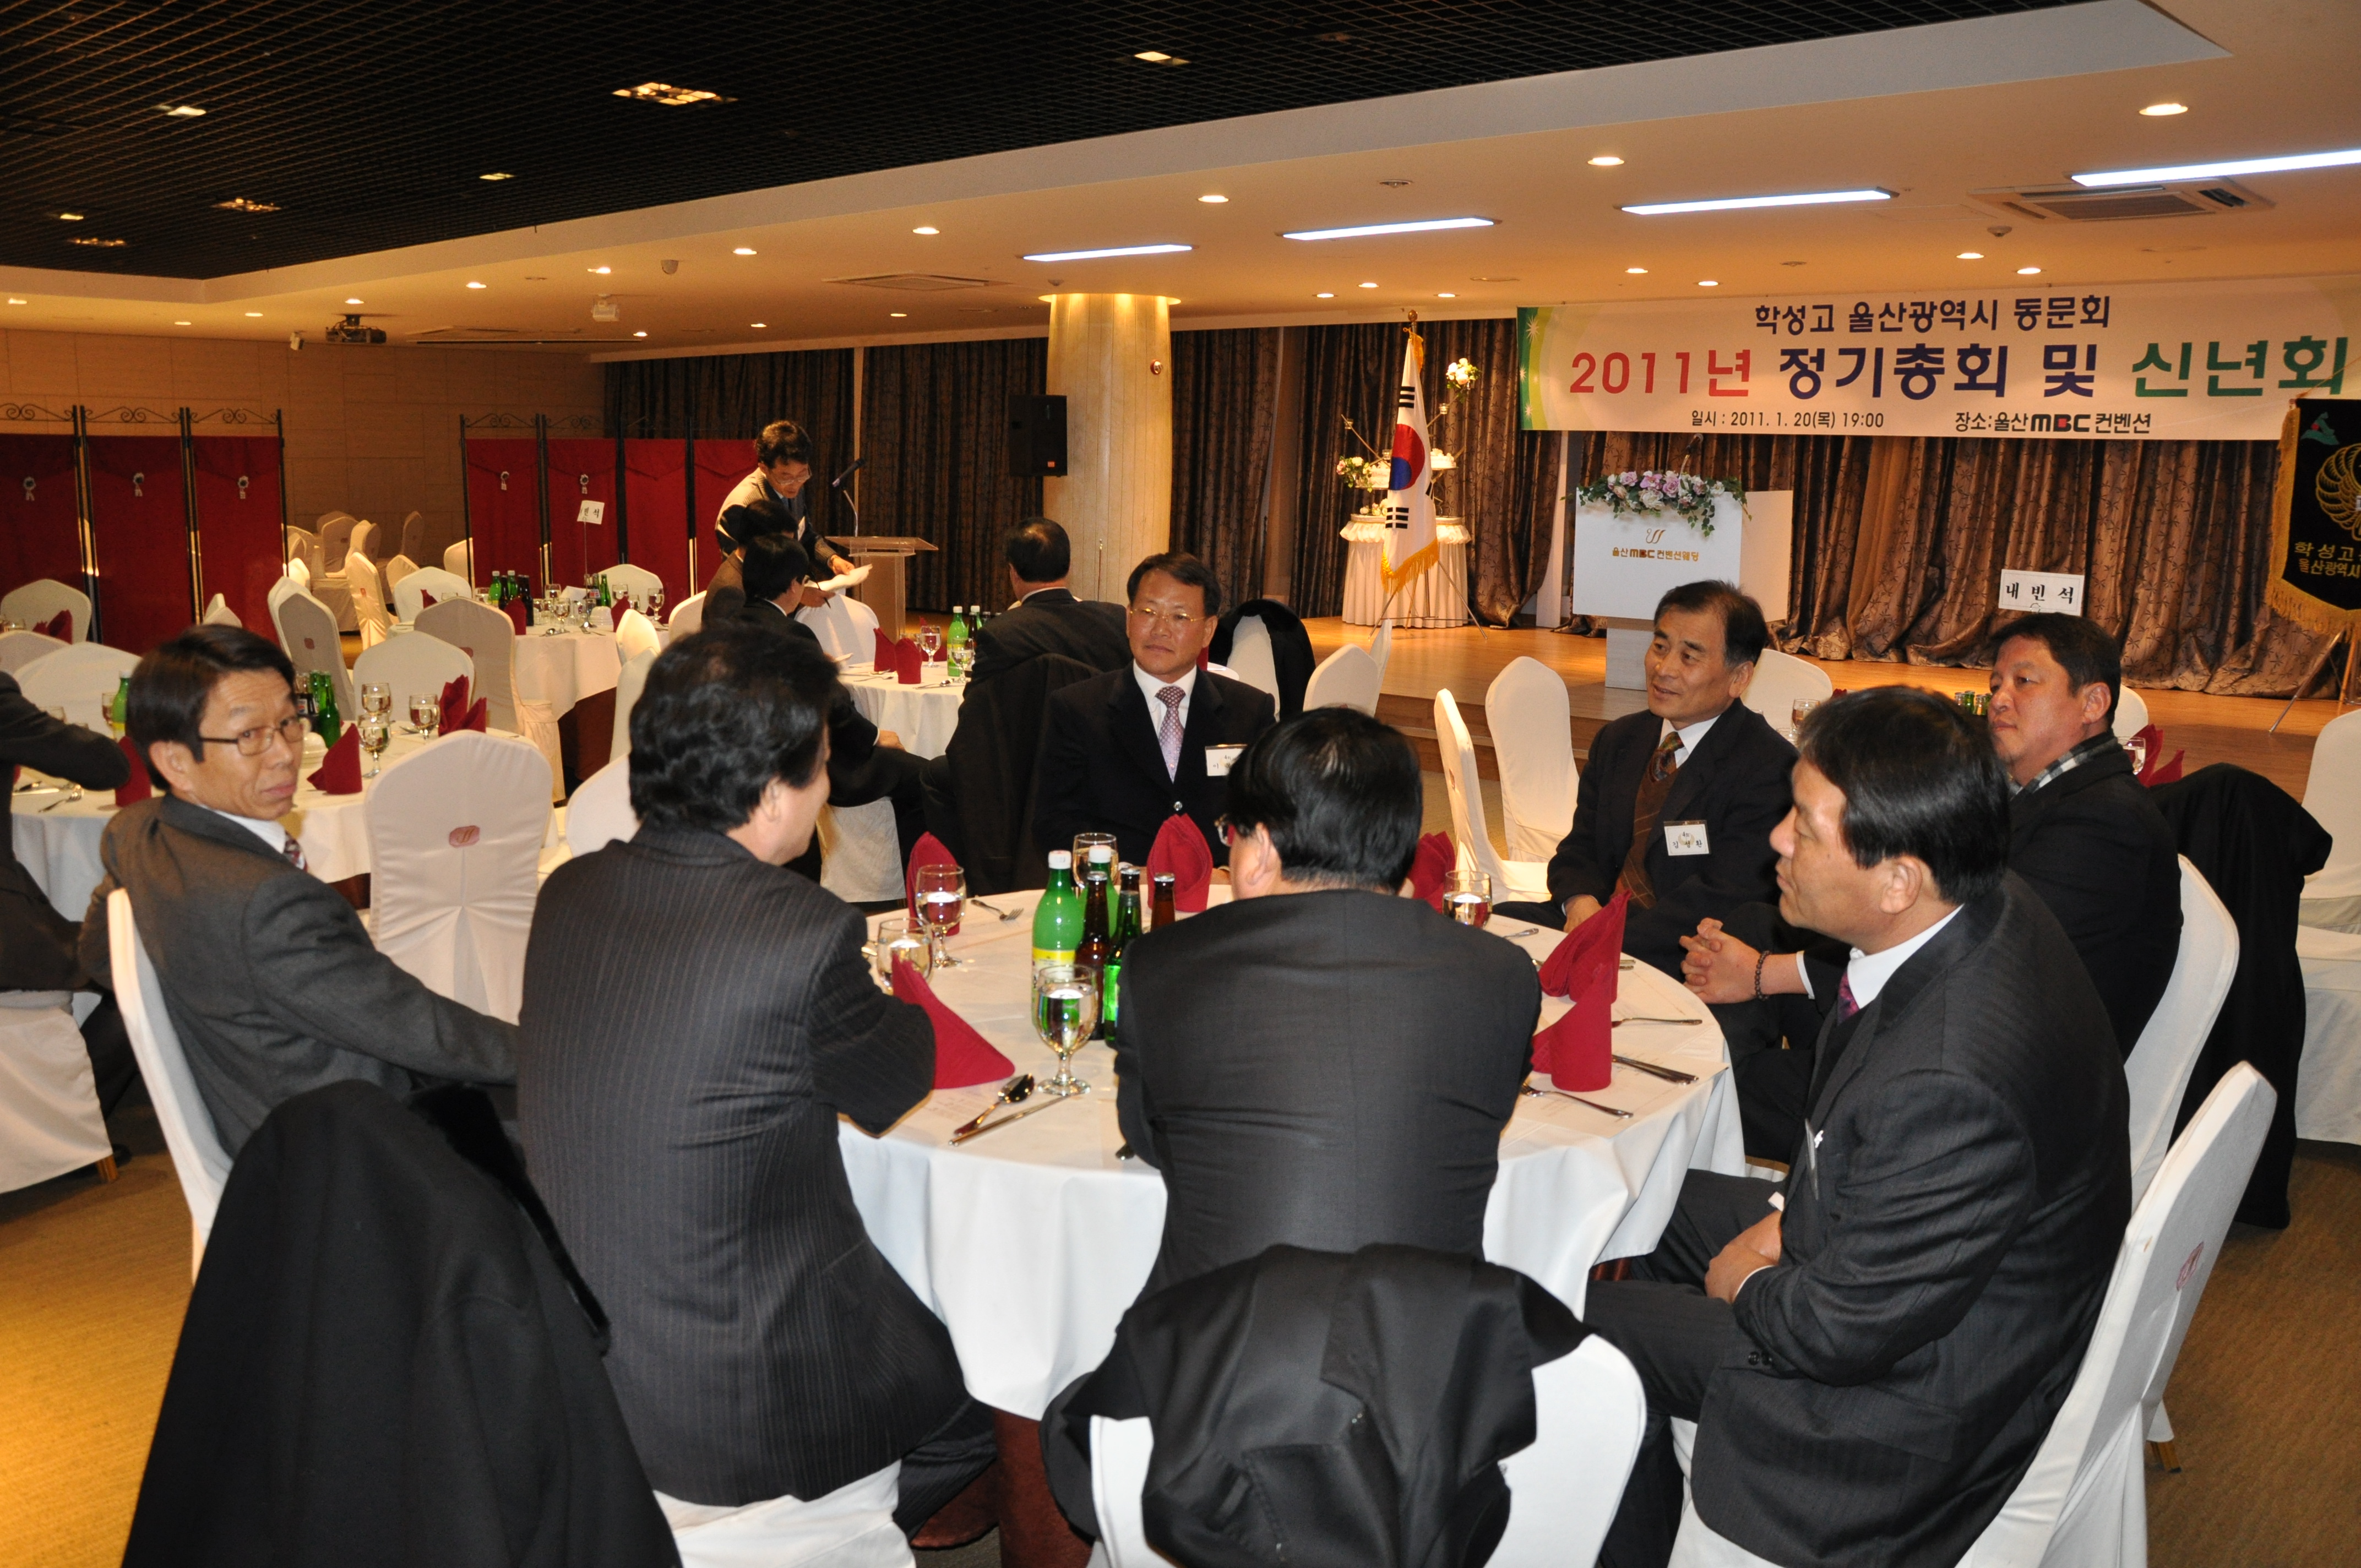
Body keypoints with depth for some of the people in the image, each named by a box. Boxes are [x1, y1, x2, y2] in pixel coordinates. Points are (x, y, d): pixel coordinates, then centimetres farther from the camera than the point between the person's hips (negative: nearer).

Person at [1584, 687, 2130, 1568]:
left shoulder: (1952, 1081, -41)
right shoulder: (1979, 909, -12)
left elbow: (1842, 1329, -26)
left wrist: (1751, 1283, -8)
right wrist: (1789, 1212, 1)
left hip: (1922, 1389, -9)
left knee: (1587, 1329, -2)